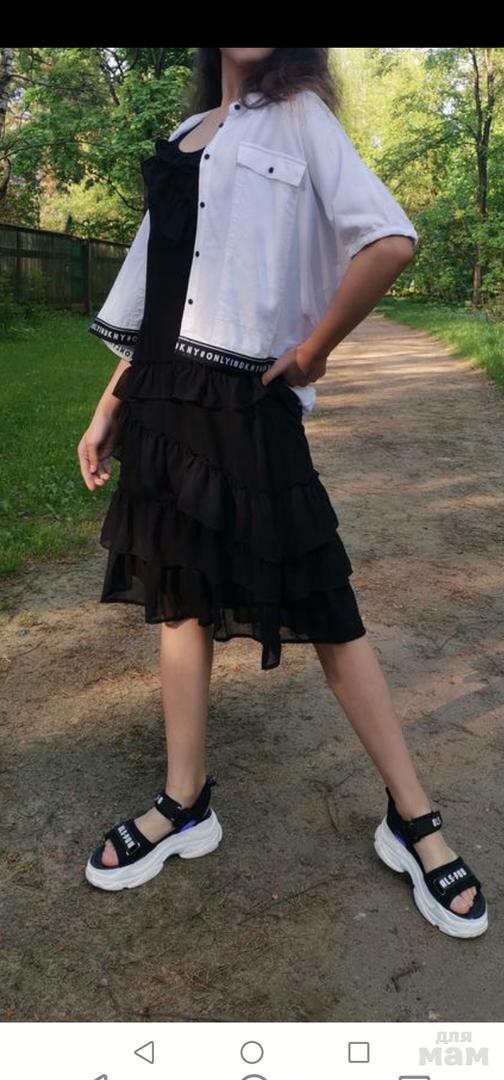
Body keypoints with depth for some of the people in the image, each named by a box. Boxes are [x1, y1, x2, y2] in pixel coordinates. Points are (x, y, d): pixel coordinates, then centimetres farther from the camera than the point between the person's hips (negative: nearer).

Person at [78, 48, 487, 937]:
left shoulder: (298, 116, 2)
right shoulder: (184, 137, 19)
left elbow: (391, 240, -14)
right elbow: (154, 296, 17)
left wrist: (313, 349, -9)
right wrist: (109, 408, 12)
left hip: (244, 402, -6)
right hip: (164, 398, 7)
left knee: (321, 605, -5)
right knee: (179, 592, 9)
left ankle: (412, 820, 9)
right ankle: (185, 805, 23)